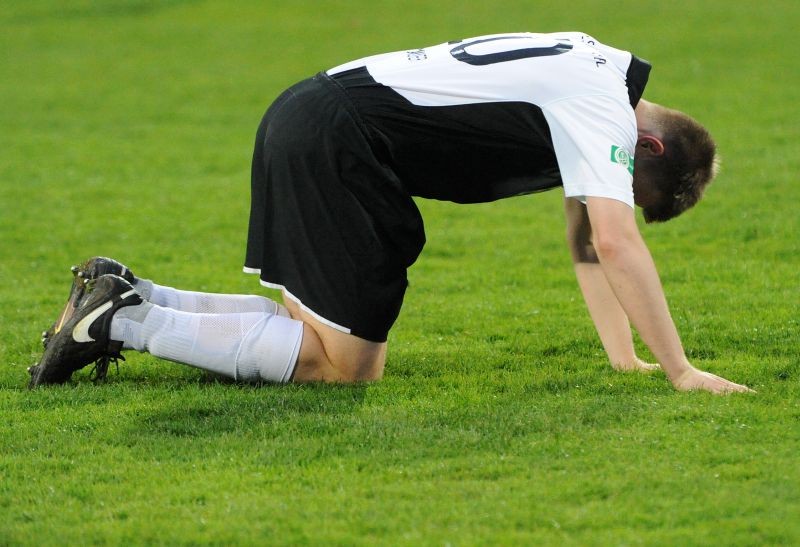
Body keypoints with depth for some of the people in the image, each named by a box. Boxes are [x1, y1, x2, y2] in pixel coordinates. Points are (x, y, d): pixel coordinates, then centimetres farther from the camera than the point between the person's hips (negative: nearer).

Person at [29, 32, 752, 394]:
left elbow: (587, 241, 22)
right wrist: (679, 370, -18)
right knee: (346, 364, -7)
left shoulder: (598, 87, 17)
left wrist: (624, 354, 14)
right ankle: (127, 321, -7)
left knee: (315, 326, 13)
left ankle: (126, 298, 13)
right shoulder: (602, 109, -12)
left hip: (307, 124, 10)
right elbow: (616, 243, -21)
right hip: (335, 146, -10)